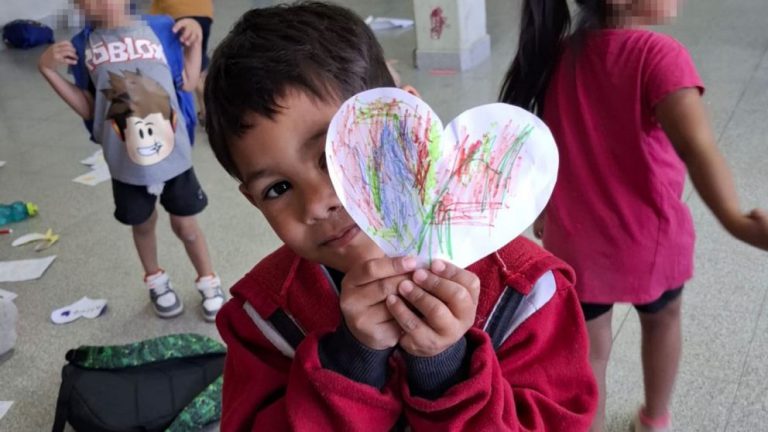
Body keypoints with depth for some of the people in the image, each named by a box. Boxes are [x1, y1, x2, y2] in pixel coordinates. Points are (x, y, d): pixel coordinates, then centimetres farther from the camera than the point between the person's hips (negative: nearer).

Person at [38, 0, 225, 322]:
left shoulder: (160, 29, -6)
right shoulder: (82, 45, -3)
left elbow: (188, 83, 2)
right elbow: (88, 108, 1)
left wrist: (194, 41, -11)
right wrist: (49, 70, -7)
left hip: (173, 155, -1)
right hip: (127, 164, 1)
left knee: (184, 224, 12)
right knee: (143, 224, 19)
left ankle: (208, 281, 36)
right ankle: (156, 281, 45)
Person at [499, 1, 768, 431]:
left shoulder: (558, 55, -4)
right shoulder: (658, 55, -22)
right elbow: (696, 146, -38)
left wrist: (545, 209, 22)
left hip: (574, 238, 3)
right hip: (646, 237, -2)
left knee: (588, 351, 17)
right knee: (663, 317, 28)